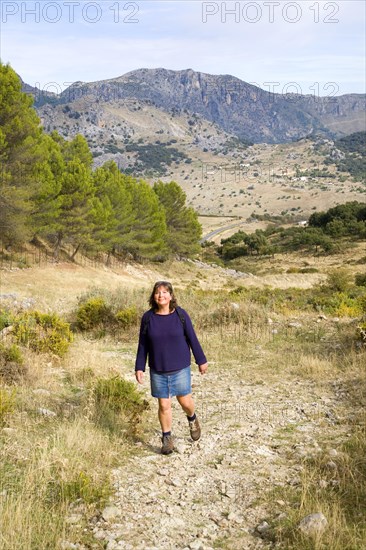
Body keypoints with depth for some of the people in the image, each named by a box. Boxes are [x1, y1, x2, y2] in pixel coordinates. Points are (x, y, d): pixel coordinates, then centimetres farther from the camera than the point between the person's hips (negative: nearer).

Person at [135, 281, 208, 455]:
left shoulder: (181, 314, -8)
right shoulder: (147, 317, -5)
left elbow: (192, 338, -2)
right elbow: (143, 345, 2)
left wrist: (201, 360, 2)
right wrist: (139, 368, 0)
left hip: (180, 368, -1)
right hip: (158, 370, 1)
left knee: (185, 401, 7)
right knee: (164, 405, 5)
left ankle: (192, 419, 41)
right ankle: (167, 438, 24)